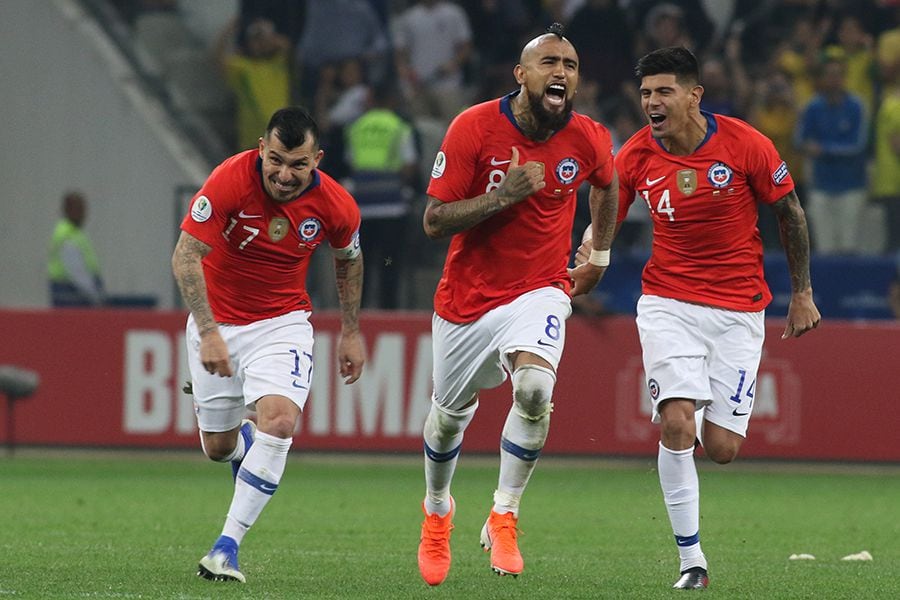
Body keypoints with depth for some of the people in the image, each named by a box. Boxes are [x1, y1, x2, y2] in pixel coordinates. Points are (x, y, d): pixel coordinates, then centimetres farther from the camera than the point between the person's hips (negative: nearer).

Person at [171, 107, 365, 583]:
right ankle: (248, 444, 48)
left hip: (282, 321, 0)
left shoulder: (337, 207, -15)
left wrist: (351, 333, 12)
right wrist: (208, 334, -32)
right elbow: (185, 257, -24)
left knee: (279, 420, -24)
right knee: (218, 446, 7)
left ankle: (227, 547, -18)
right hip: (217, 321, 0)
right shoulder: (230, 181, -24)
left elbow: (348, 261, 8)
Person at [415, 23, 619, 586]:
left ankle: (504, 517, -13)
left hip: (540, 290, 0)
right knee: (450, 414, 15)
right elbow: (434, 221, -16)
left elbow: (606, 186, 18)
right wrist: (504, 195, -27)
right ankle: (437, 508, 47)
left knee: (535, 389, -29)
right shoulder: (474, 128, -16)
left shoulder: (588, 140, -8)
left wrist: (600, 254, 22)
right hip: (468, 296, 0)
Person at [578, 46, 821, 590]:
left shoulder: (746, 145, -12)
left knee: (721, 448, -4)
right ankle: (692, 561, -8)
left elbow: (790, 213, 1)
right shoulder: (636, 157, -7)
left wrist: (803, 294, 5)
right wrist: (589, 258, -14)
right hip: (668, 301, 1)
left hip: (739, 309, -1)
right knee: (677, 424, -19)